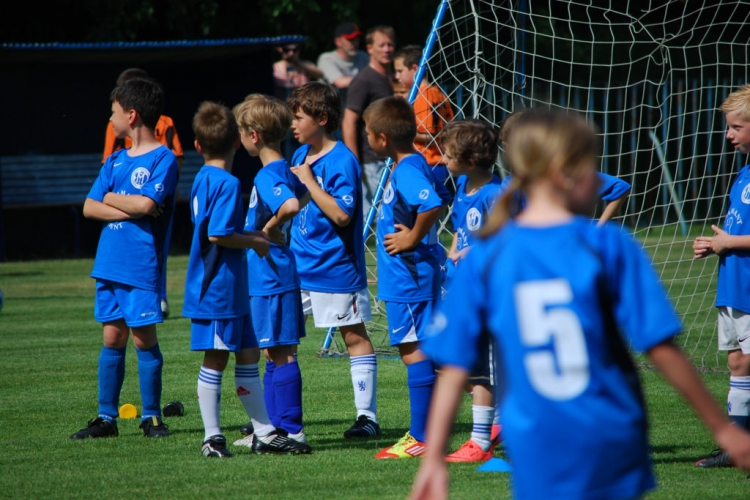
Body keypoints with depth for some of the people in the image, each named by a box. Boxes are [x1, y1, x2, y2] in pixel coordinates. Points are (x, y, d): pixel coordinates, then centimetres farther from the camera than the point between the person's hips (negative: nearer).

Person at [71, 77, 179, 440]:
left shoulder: (163, 159, -6)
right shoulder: (115, 161, 14)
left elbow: (147, 204, -19)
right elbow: (89, 208, 6)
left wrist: (110, 198, -3)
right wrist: (129, 210, -9)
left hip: (143, 265, -6)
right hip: (109, 263, 6)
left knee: (144, 338, -3)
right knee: (112, 338, 8)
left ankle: (151, 416, 6)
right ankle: (106, 417, 12)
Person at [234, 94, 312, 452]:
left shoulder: (268, 176, -18)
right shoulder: (285, 171, 11)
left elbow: (291, 205, -37)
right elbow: (304, 195, 28)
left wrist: (269, 229, -21)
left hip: (270, 278, -10)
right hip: (278, 275, 10)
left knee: (281, 354, -6)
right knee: (275, 355, 16)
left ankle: (292, 432, -4)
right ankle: (277, 427, 23)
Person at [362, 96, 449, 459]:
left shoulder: (407, 171, -20)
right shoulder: (415, 166, 12)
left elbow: (433, 204, -36)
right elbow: (441, 197, 28)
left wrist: (414, 238, -24)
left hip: (409, 277, -11)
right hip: (407, 276, 11)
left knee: (414, 351, -7)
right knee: (416, 350, 15)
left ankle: (421, 439, -4)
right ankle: (422, 432, 22)